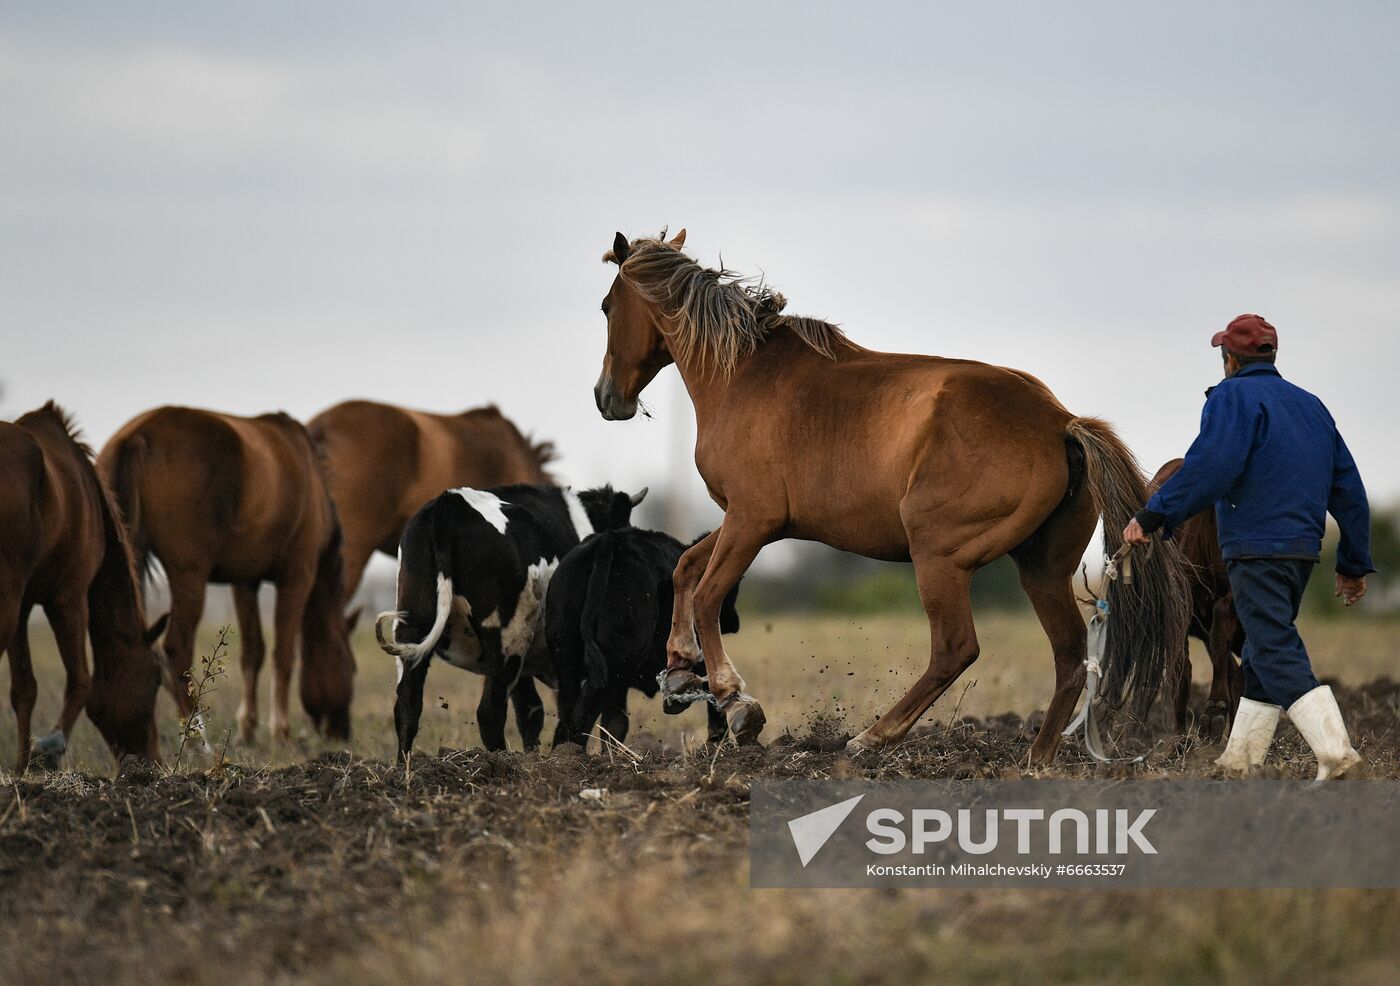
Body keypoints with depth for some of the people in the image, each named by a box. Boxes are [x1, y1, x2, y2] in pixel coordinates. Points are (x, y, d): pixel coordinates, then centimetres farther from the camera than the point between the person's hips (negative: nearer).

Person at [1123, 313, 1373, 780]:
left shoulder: (1233, 396, -4)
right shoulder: (1311, 405, 20)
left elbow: (1211, 466, -21)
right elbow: (1349, 489, 19)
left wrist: (1154, 515, -18)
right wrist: (1353, 564, 23)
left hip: (1255, 547, -8)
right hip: (1304, 546, 8)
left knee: (1276, 654, -12)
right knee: (1264, 651, 18)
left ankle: (1334, 751, -27)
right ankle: (1241, 757, 24)